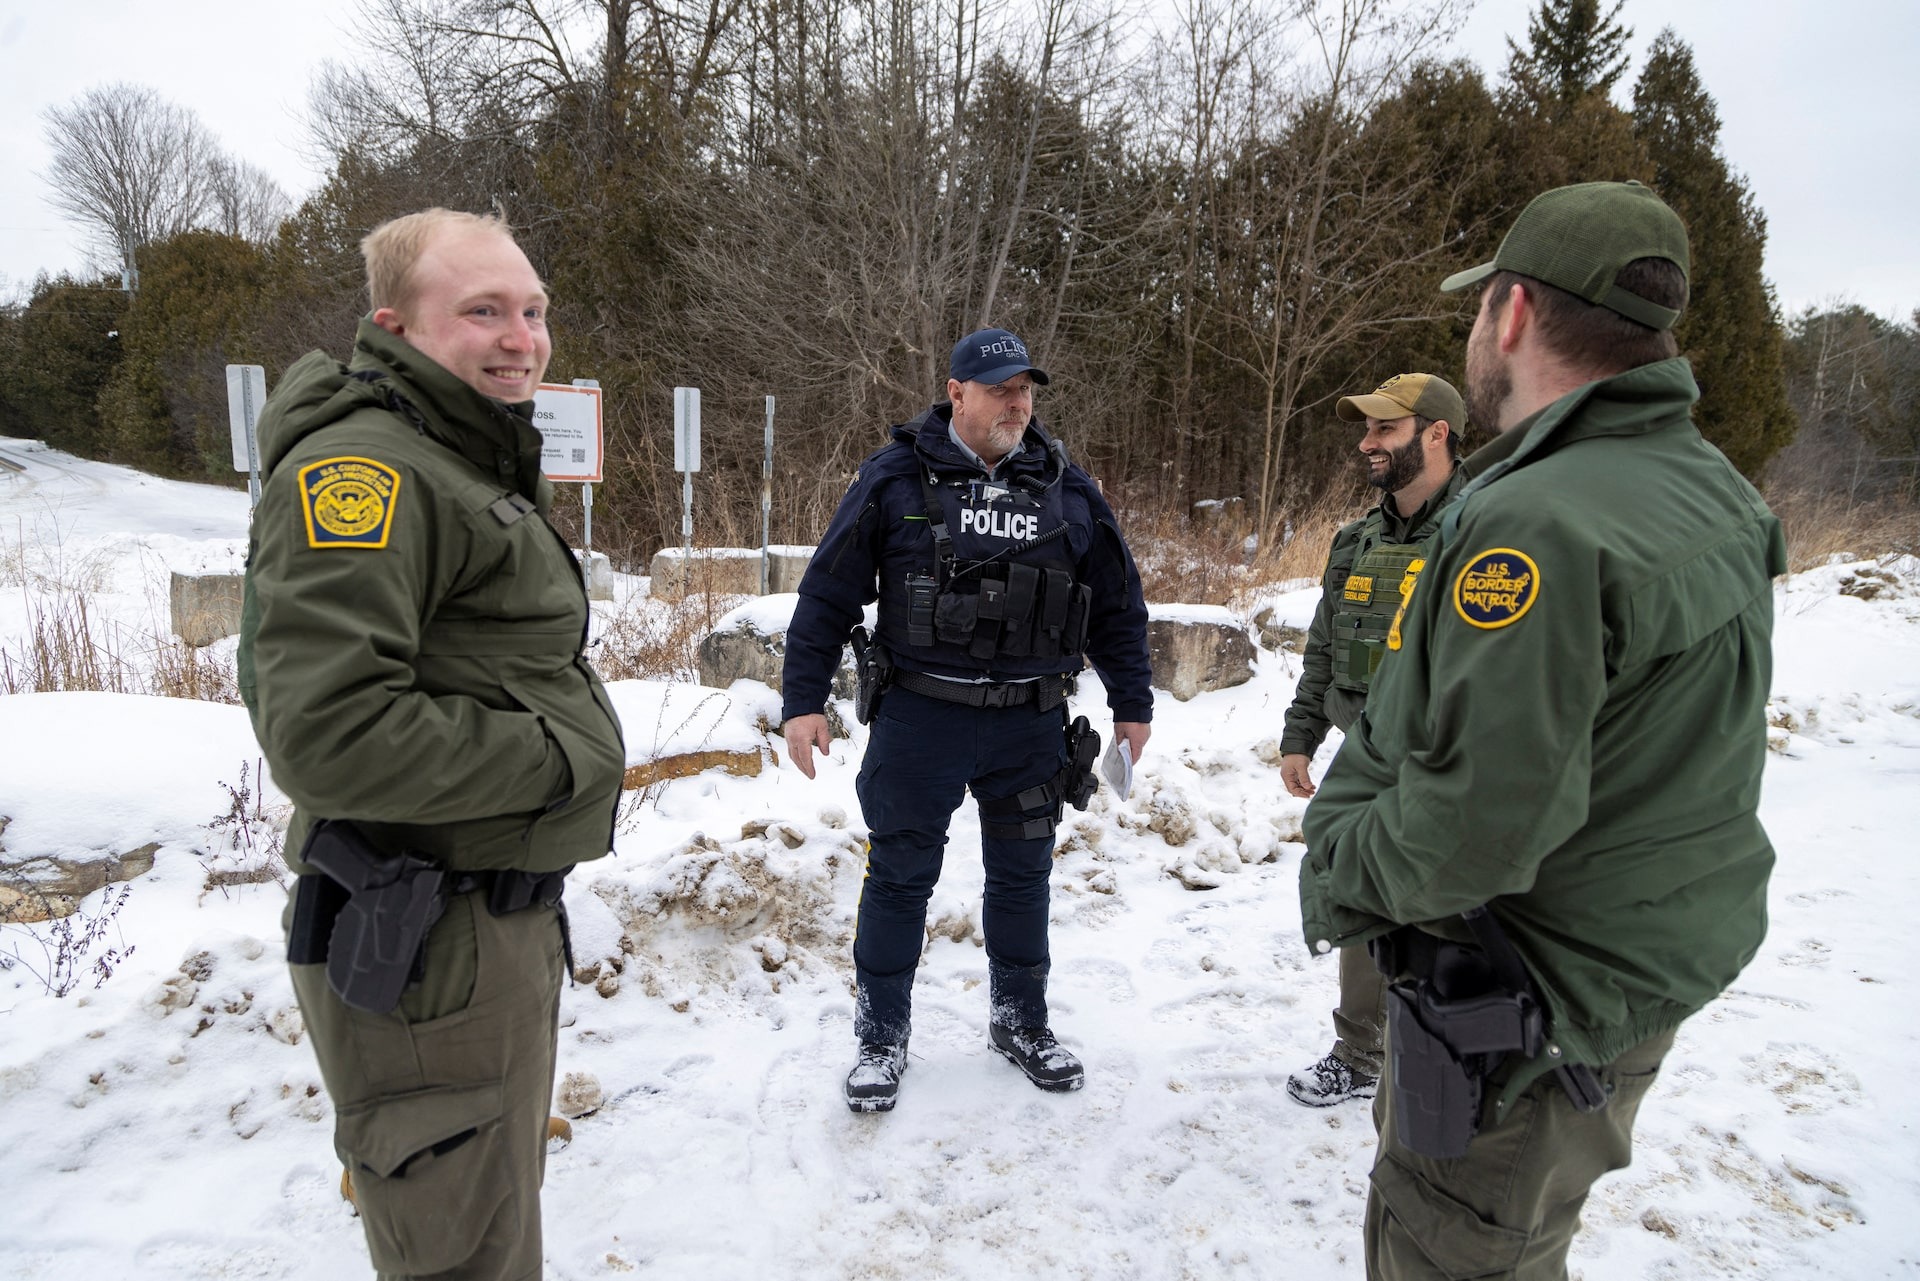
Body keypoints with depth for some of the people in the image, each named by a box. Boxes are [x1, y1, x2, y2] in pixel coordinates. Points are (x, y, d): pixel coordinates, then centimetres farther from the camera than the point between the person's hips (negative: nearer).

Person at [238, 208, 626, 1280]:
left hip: (509, 914, 10)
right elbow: (328, 735, -29)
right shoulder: (364, 467, -19)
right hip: (429, 949, -10)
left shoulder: (479, 461, 15)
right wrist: (563, 758, -18)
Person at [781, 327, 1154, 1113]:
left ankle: (1021, 1023, 35)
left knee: (1022, 877, 15)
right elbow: (828, 593, -2)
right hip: (920, 720, -3)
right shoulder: (896, 479, -4)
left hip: (1030, 724, 3)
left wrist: (1131, 703, 14)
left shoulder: (1068, 489, 6)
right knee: (899, 878, 7)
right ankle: (881, 1037, 25)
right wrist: (803, 699, -6)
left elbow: (1117, 605, 14)